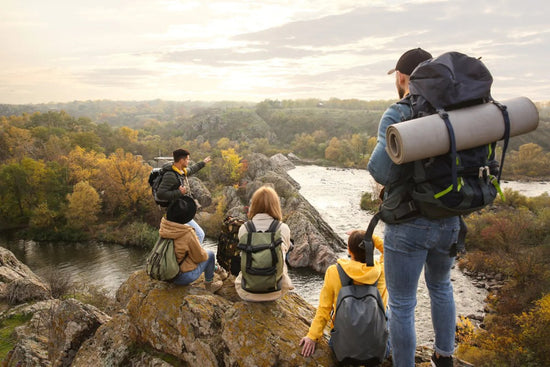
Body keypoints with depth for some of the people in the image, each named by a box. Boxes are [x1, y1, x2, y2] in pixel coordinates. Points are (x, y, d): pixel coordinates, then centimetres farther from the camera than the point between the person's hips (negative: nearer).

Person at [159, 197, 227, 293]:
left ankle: (217, 269, 46)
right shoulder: (188, 234, -29)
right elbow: (200, 257, -15)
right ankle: (209, 285, 31)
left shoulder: (163, 227, -11)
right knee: (210, 254, 15)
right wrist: (203, 253, 6)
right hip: (184, 277, -6)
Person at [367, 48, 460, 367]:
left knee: (401, 305, 12)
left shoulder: (397, 115, -15)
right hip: (449, 223, 6)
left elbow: (384, 170, -27)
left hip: (409, 224, -6)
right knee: (440, 284, 32)